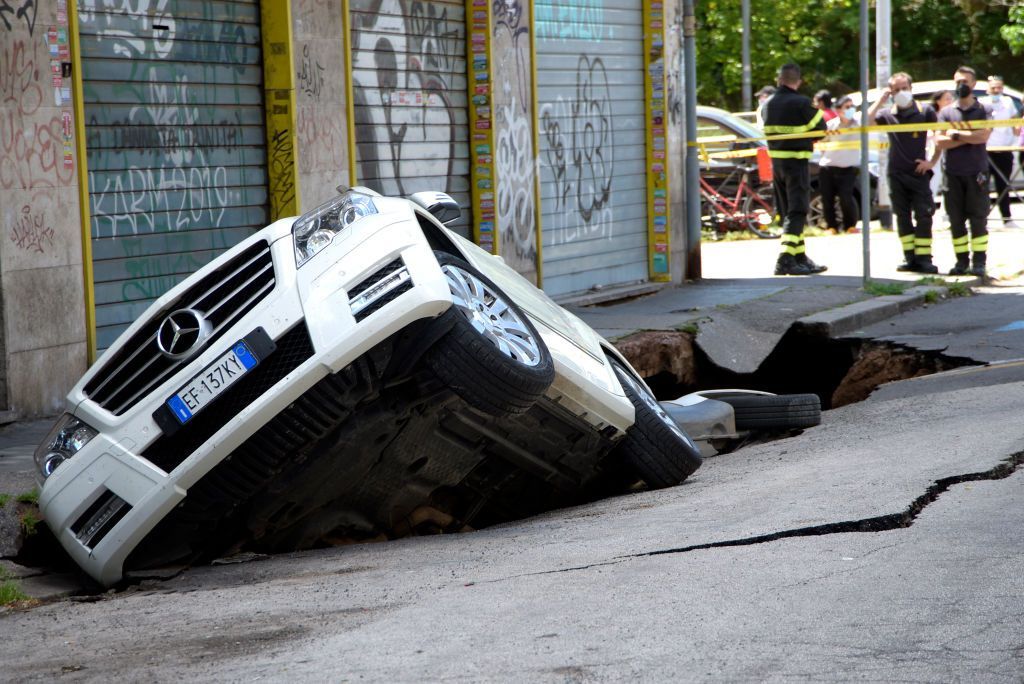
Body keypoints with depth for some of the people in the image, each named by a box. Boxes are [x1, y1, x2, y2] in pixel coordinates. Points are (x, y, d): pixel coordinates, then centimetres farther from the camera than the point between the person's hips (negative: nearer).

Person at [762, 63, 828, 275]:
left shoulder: (768, 104, 6)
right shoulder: (802, 103, -13)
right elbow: (820, 129, -5)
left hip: (776, 160, 7)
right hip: (797, 161, -7)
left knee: (787, 212, 13)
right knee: (797, 212, -6)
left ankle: (801, 258, 19)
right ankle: (785, 260, -17)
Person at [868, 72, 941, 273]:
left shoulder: (925, 111, 0)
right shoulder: (887, 114, 5)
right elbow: (867, 123, -11)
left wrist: (932, 162, -2)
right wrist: (880, 100, -9)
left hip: (919, 172, -3)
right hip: (897, 174, 3)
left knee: (923, 216, -7)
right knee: (903, 217, 6)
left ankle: (924, 258, -5)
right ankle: (910, 258, 11)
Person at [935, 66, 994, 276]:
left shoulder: (984, 110, 4)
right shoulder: (946, 112, 10)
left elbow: (983, 135, -12)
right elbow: (939, 142, -2)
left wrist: (956, 135, -6)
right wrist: (970, 137, -8)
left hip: (977, 173, -3)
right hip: (953, 173, 3)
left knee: (978, 219, -4)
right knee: (956, 221, 3)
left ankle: (979, 262, -3)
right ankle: (962, 261, 8)